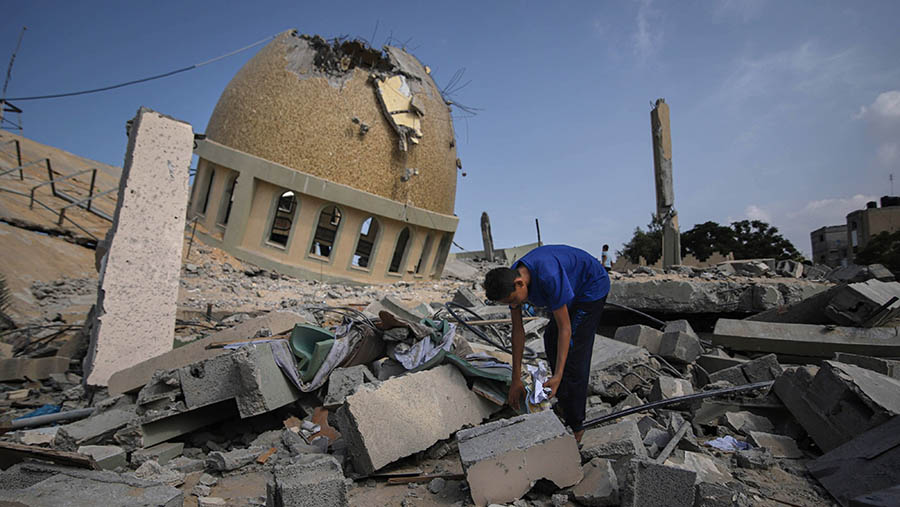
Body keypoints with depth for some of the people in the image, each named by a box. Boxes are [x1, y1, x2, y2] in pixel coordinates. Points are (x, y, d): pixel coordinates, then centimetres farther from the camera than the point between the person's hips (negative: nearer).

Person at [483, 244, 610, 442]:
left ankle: (575, 426, -2)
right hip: (573, 288, 9)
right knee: (551, 339, 16)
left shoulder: (549, 277, -40)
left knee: (573, 351, -12)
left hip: (592, 287, -8)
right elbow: (518, 330, -9)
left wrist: (557, 376, -35)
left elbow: (565, 328, -33)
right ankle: (563, 400, 31)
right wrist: (516, 379, -8)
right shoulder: (510, 279, -15)